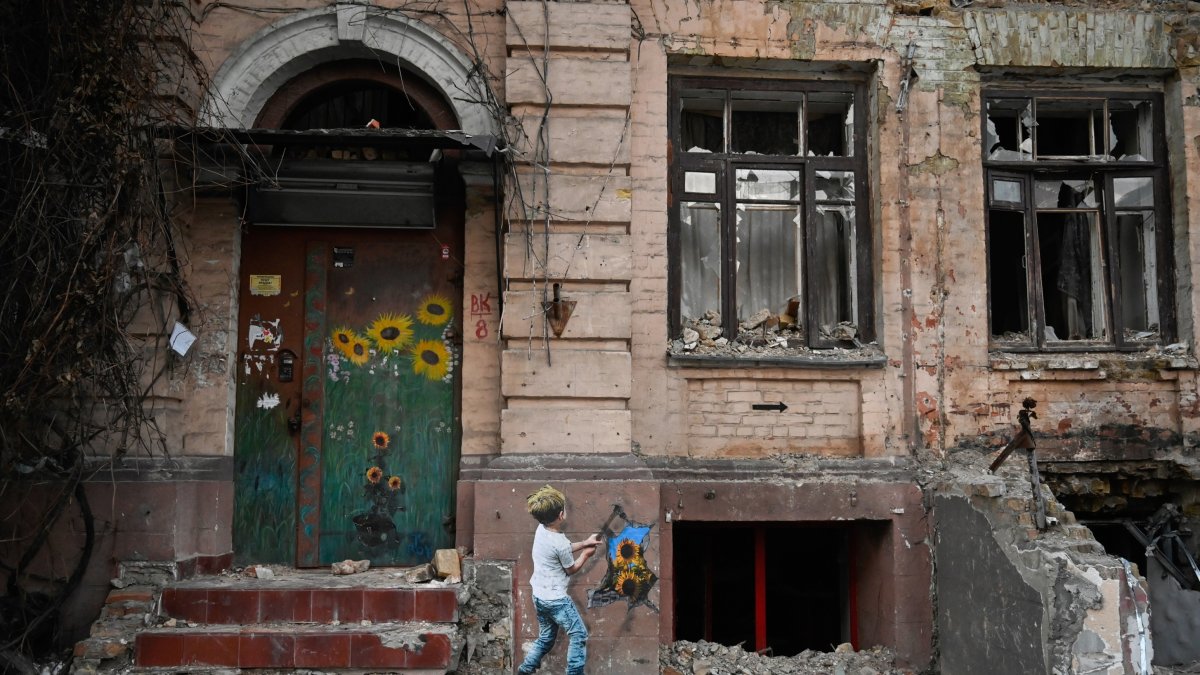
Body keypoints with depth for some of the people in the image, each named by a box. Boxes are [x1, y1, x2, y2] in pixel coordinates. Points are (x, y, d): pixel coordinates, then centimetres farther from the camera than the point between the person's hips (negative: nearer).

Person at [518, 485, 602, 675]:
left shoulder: (541, 529, -2)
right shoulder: (560, 543, -26)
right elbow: (571, 569, -8)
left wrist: (584, 543, 11)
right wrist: (586, 554, 7)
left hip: (539, 596, 9)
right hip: (556, 599, -9)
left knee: (545, 638, 22)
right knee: (579, 635, 5)